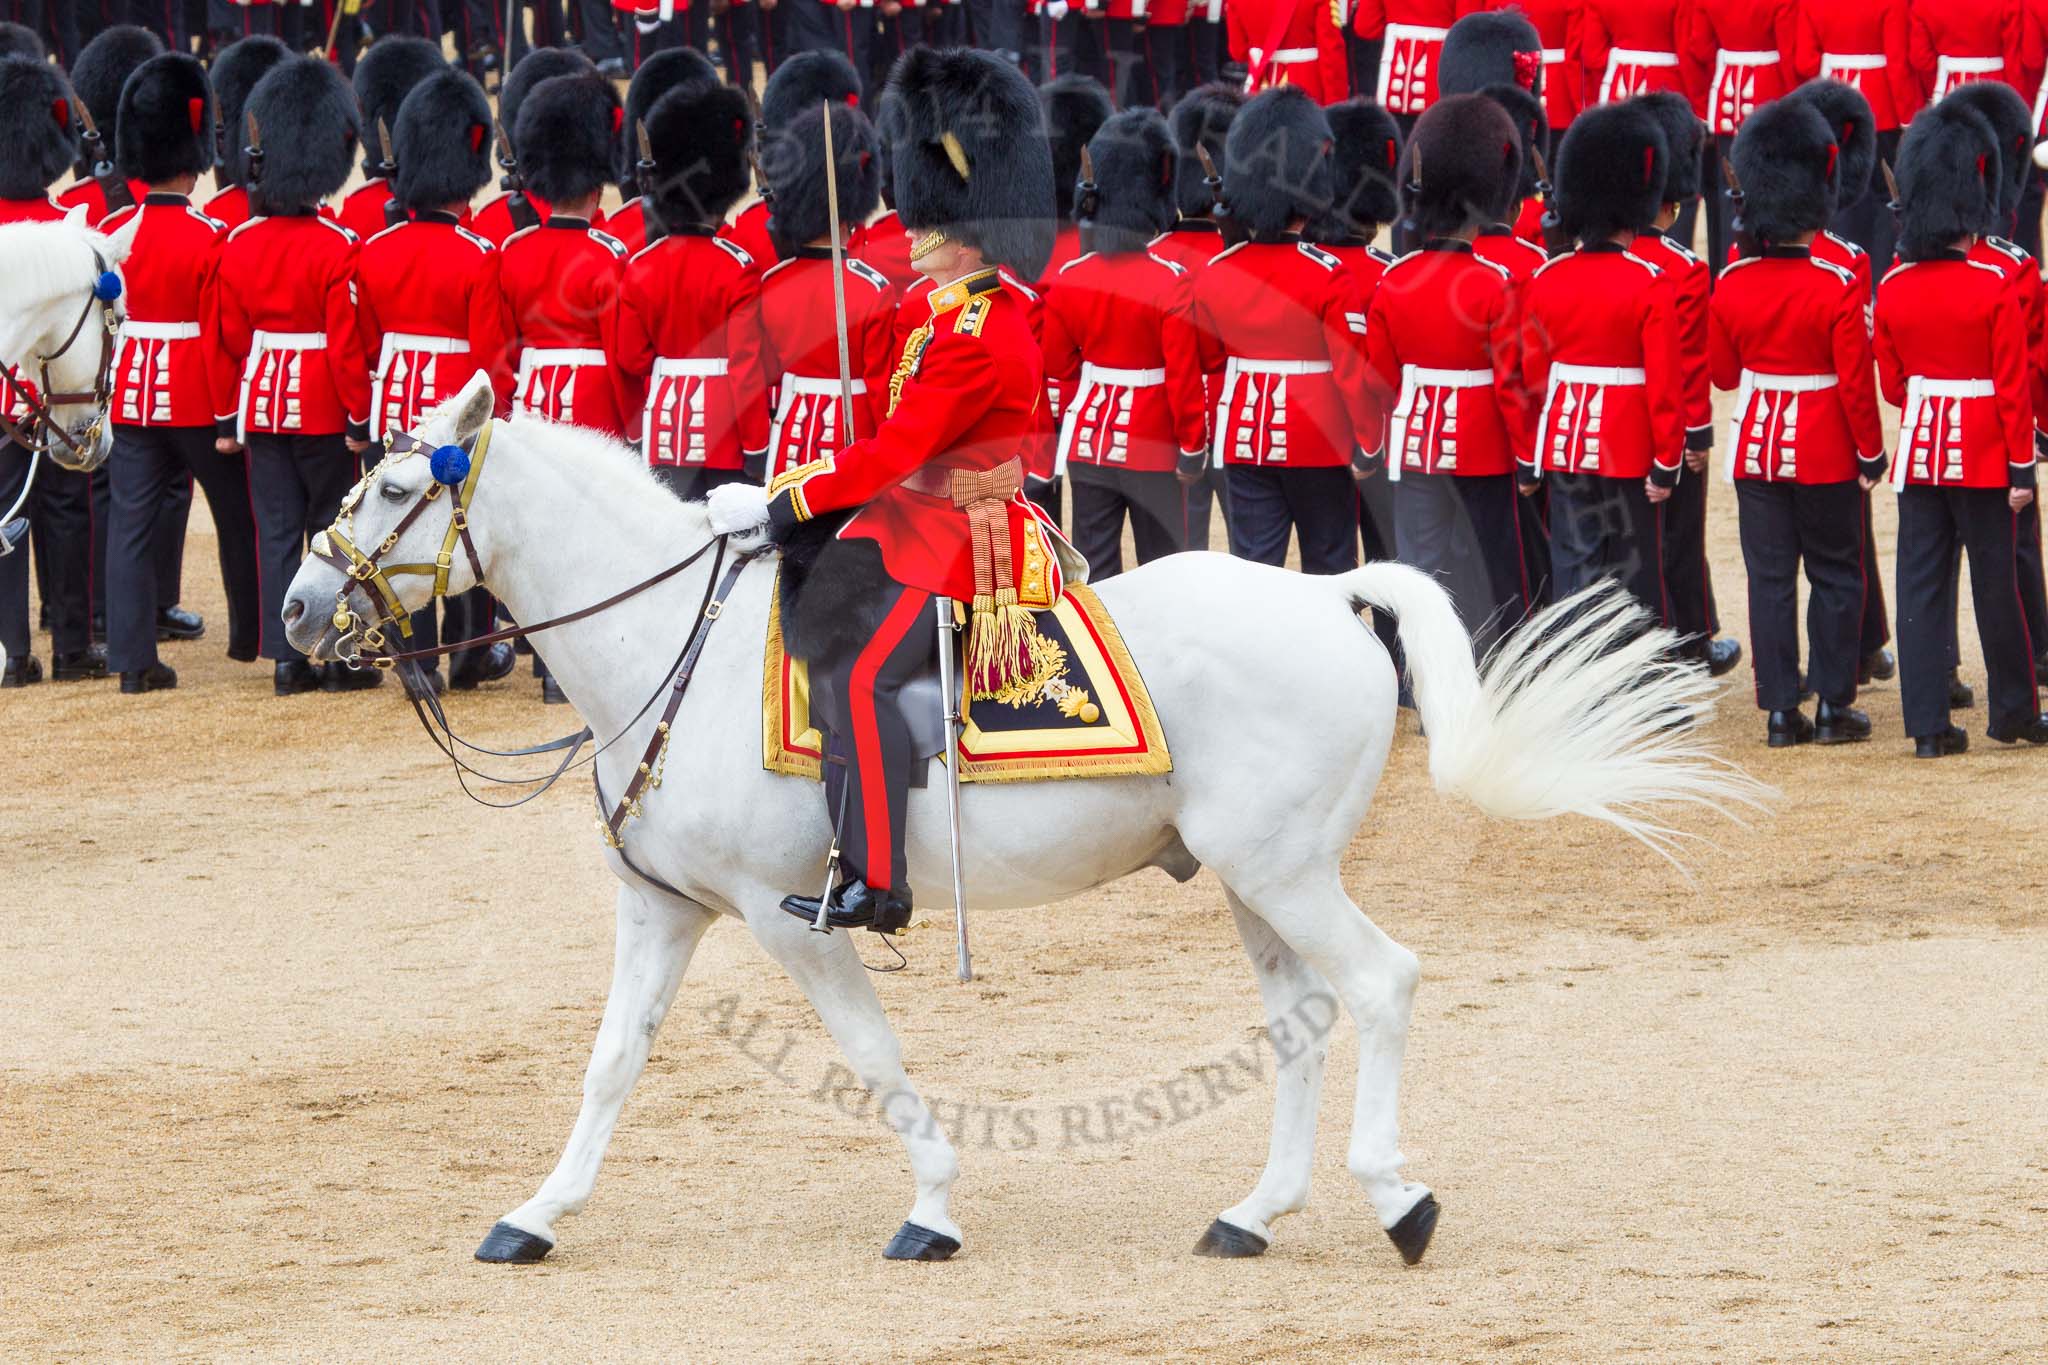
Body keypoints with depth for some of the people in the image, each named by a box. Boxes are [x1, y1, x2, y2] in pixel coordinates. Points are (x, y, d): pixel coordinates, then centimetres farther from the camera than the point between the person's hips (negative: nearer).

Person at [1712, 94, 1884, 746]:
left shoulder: (1732, 284, -4)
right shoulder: (1838, 286, -15)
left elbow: (1723, 373, 7)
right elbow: (1856, 381, -13)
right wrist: (1871, 454, -2)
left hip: (1756, 446, 3)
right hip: (1825, 452, -3)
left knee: (1770, 577, 7)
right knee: (1834, 576, 7)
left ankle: (1781, 710, 5)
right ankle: (1833, 708, 8)